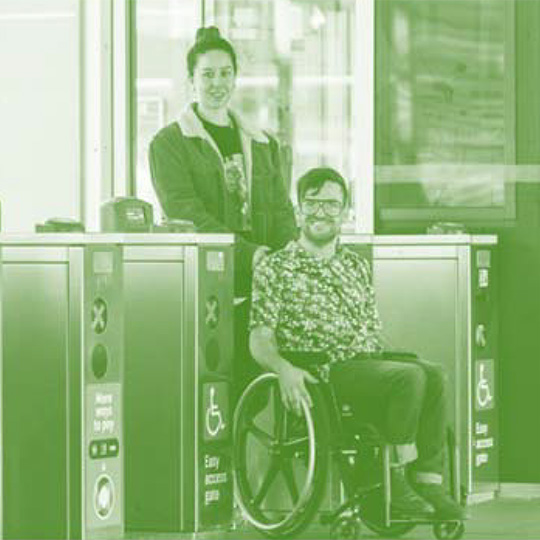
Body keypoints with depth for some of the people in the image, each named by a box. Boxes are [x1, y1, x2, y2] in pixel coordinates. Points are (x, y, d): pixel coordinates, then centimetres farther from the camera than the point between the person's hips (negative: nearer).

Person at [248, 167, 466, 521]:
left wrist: (388, 361, 3)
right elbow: (260, 338, -1)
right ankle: (397, 481, -25)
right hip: (325, 372, -6)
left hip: (369, 365, 6)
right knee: (409, 377, -31)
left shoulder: (357, 266, 24)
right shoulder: (276, 268, 7)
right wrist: (284, 368, -22)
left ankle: (429, 481, -27)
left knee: (434, 375, -26)